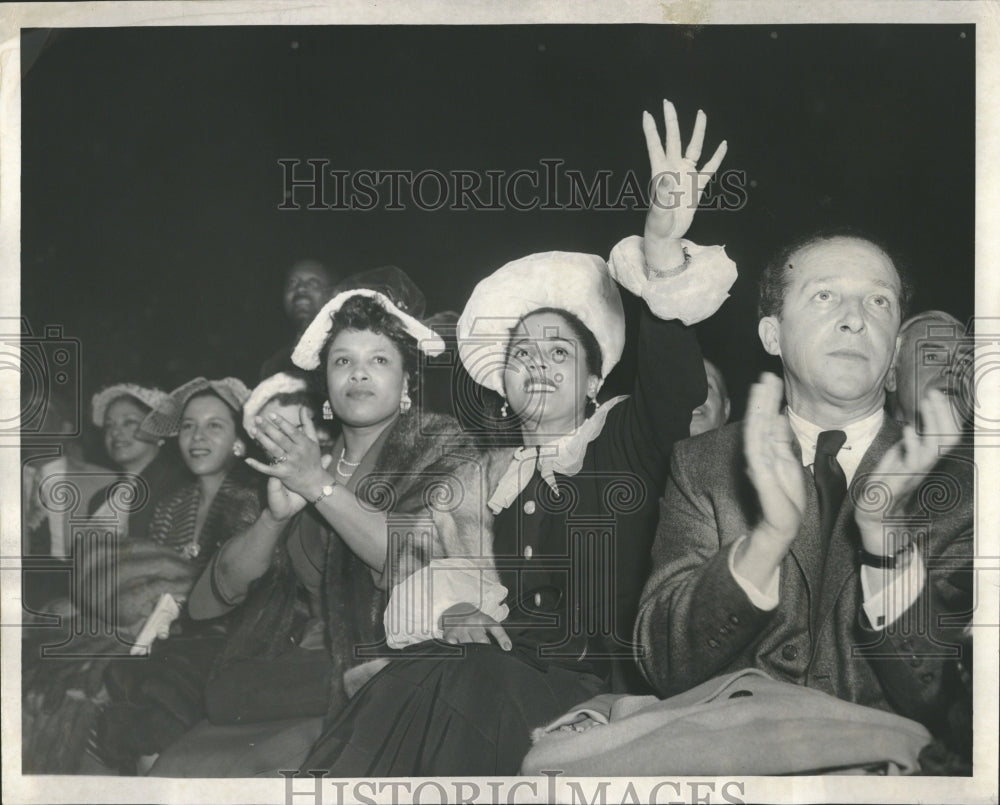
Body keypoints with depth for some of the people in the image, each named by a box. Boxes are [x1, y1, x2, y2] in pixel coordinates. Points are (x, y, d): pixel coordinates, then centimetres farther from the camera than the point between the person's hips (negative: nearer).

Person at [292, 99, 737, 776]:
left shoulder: (626, 445, 11)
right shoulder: (471, 472, 21)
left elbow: (676, 382, -9)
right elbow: (405, 555, 14)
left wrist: (663, 251, -26)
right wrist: (448, 607, -10)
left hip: (583, 689, -2)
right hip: (481, 665, 3)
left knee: (455, 692, -31)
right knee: (418, 687, -30)